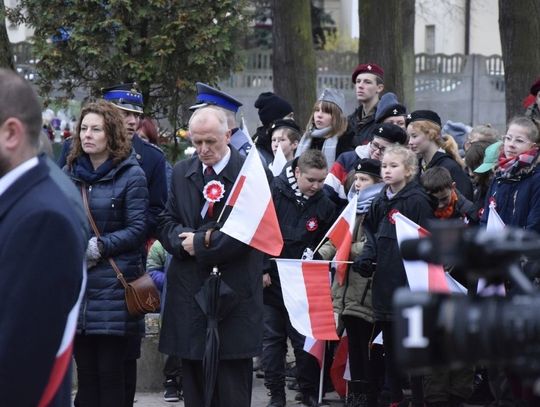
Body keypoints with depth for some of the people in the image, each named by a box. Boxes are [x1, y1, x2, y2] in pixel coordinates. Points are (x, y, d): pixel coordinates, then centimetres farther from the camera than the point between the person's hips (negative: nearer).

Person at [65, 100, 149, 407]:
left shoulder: (131, 174, -3)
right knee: (85, 370, 6)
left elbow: (137, 229, -7)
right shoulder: (70, 173, 14)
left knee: (110, 371, -3)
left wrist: (100, 246, -17)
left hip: (114, 285, -5)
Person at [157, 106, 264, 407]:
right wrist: (186, 239, -11)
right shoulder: (182, 173, 12)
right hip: (189, 289, 5)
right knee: (193, 379, 9)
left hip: (233, 290, -5)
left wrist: (200, 243, -12)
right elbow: (167, 223, 11)